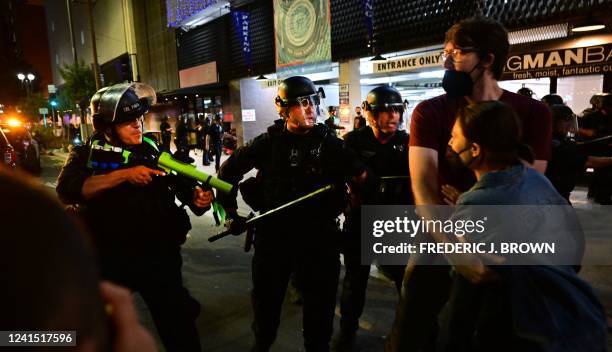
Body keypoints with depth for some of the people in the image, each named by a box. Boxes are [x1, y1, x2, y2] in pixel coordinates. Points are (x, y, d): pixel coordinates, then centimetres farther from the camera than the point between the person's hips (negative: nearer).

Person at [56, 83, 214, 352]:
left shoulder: (154, 150, 1)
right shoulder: (86, 154, -4)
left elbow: (183, 185, -2)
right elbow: (66, 191, -21)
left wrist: (199, 196, -25)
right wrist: (124, 174, -29)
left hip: (159, 255, 1)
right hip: (110, 259, 0)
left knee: (179, 327, 10)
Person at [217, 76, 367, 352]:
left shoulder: (329, 142, -3)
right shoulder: (268, 142, -3)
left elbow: (360, 176, -3)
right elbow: (229, 170, 6)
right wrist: (230, 210, 1)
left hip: (320, 234, 0)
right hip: (274, 232, 1)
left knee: (321, 299, 13)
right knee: (266, 297, 17)